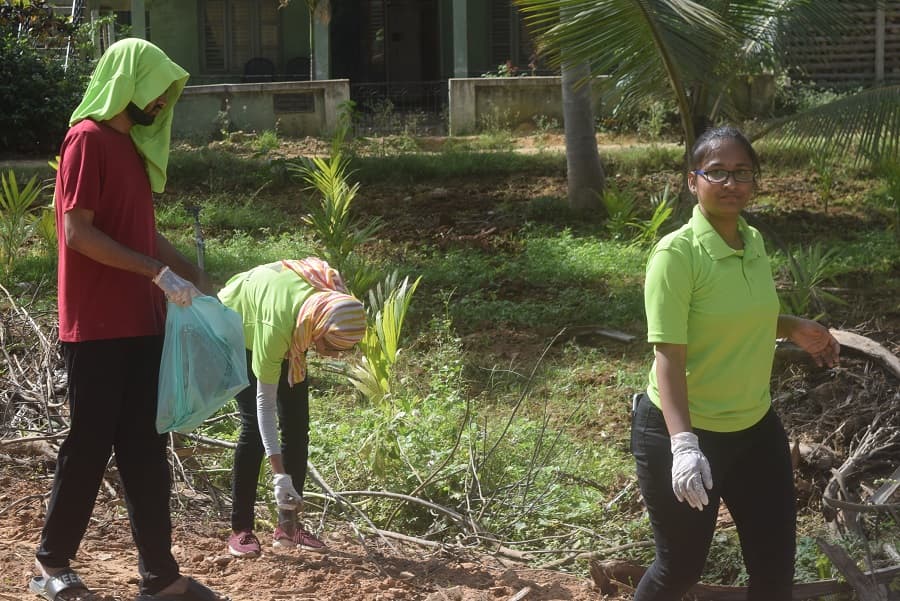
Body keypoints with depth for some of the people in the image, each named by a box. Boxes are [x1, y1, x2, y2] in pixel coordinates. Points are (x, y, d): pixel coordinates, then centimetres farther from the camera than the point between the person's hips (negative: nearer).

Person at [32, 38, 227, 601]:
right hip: (98, 327, -8)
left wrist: (193, 274, 12)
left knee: (146, 450, 8)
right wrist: (159, 272, -20)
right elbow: (78, 232, -18)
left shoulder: (132, 145, 15)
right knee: (89, 445, 1)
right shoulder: (88, 138, -11)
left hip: (141, 324, 8)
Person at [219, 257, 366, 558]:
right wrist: (279, 474, -39)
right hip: (240, 326, -5)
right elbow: (265, 403, -38)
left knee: (297, 426, -1)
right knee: (255, 425, -16)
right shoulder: (275, 326, -46)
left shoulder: (335, 298, -33)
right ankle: (240, 530, -8)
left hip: (291, 335, 5)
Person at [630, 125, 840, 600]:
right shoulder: (676, 253, -21)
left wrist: (793, 328, 8)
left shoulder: (754, 242, 1)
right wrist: (683, 445, -35)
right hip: (687, 433, -7)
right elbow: (668, 354, -26)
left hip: (756, 428, 7)